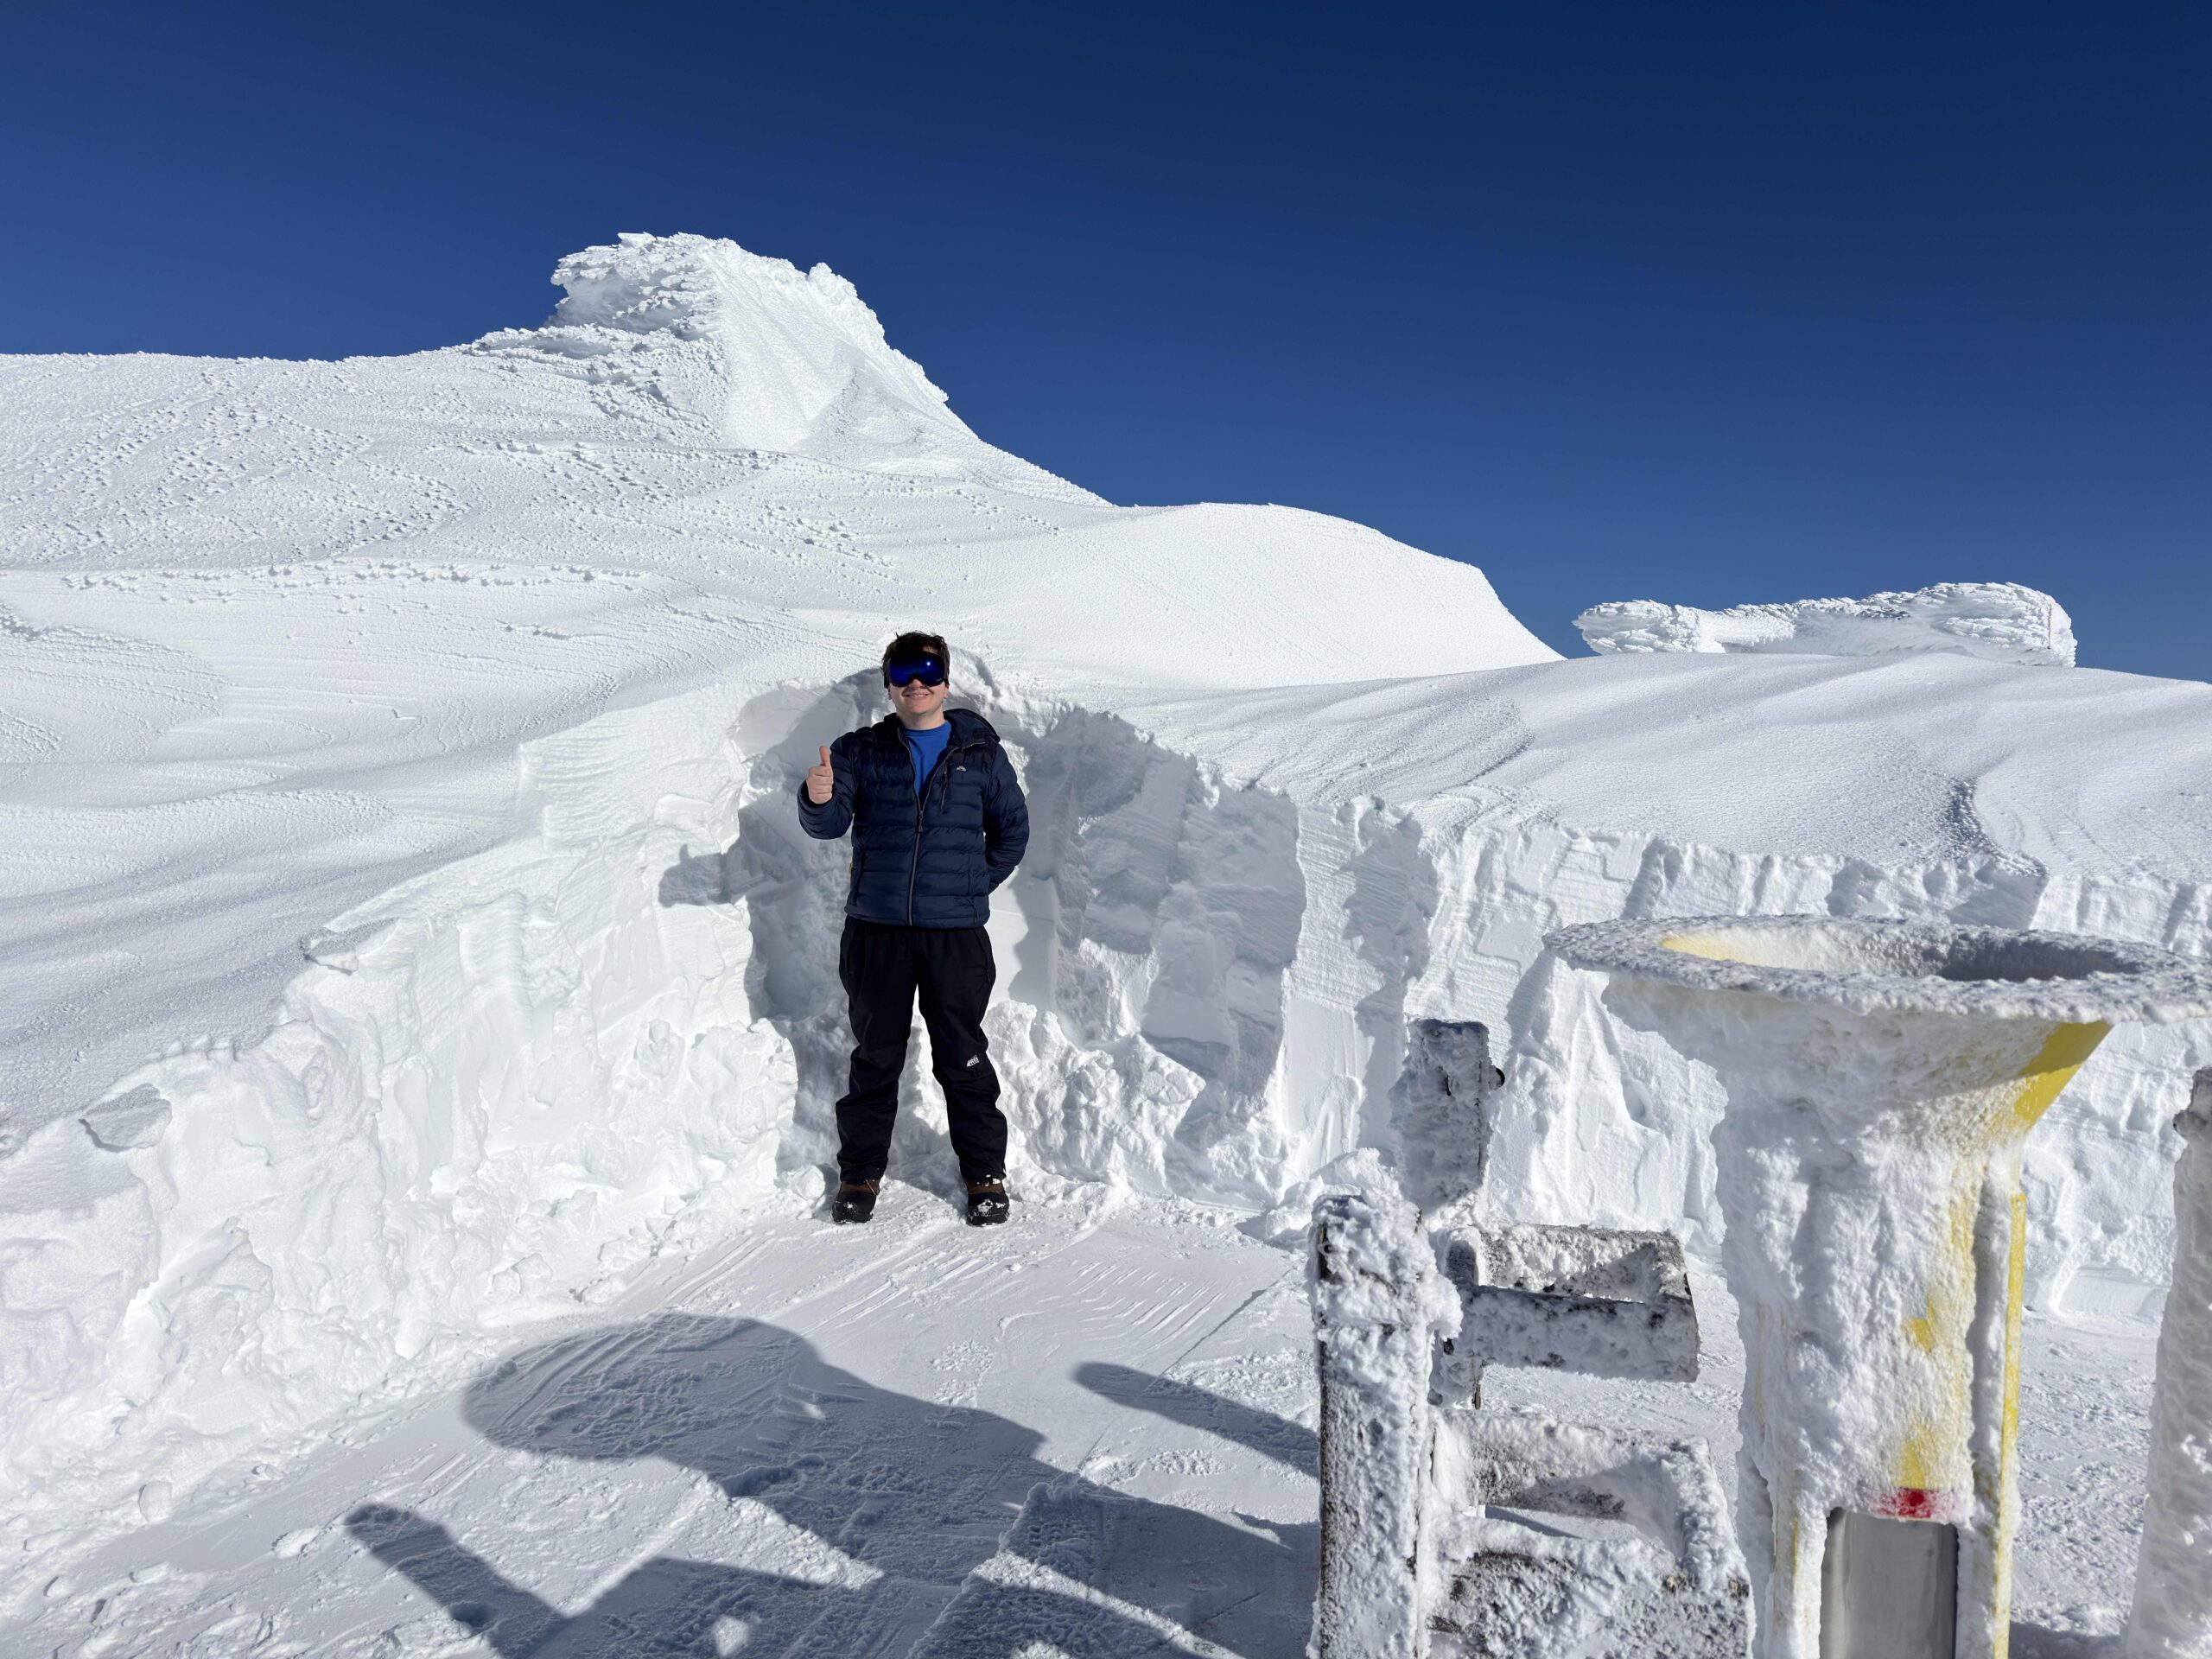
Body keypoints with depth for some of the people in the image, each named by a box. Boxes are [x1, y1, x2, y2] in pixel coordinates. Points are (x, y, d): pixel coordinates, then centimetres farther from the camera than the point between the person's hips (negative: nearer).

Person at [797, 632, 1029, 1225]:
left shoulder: (980, 752, 7)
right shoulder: (860, 751, 7)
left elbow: (1011, 829, 16)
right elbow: (830, 824, -5)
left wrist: (975, 884, 7)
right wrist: (818, 799, -27)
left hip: (956, 935, 0)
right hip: (876, 931, 1)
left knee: (963, 1059, 5)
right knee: (875, 1058, 9)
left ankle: (985, 1175, 19)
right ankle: (859, 1172, 23)